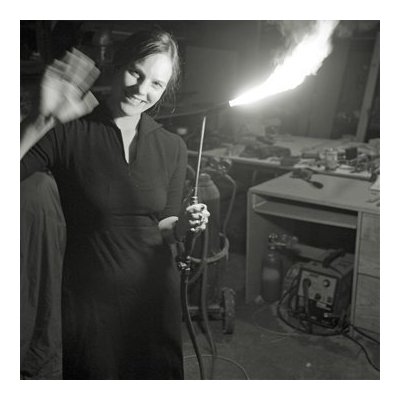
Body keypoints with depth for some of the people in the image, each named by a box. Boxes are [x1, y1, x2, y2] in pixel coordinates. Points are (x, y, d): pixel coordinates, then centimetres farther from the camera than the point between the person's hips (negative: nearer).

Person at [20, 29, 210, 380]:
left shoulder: (172, 147, 1)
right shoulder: (68, 133, -10)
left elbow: (161, 227, 8)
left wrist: (181, 225, -12)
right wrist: (41, 121, -32)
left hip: (154, 294, 3)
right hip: (86, 297, -3)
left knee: (158, 377, 20)